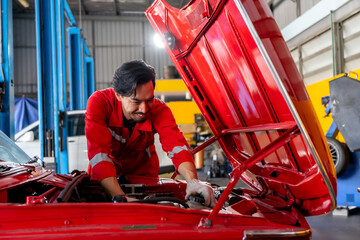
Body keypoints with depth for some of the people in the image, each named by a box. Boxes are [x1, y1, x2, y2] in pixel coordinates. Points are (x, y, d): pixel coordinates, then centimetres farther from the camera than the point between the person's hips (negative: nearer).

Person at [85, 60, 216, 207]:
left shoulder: (159, 110, -23)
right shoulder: (98, 102, -29)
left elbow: (176, 145, -35)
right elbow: (98, 153, -37)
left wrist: (193, 181, -55)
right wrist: (120, 197, -50)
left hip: (143, 174, 1)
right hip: (104, 177, -1)